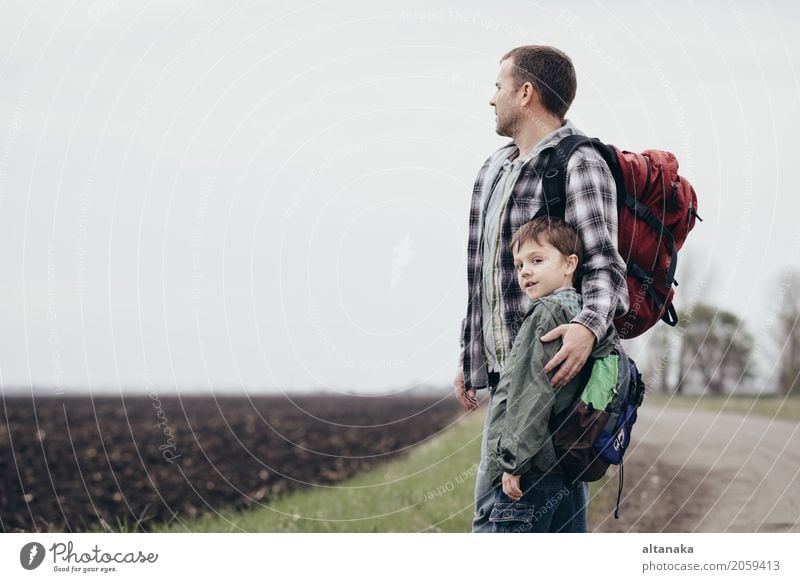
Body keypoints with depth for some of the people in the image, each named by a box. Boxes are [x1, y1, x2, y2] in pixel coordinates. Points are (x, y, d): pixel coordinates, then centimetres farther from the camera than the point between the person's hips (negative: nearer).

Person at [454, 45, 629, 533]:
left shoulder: (580, 165, -9)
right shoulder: (496, 169, 19)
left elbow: (604, 265, -17)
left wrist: (590, 325, -37)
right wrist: (470, 358, 24)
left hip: (554, 372, -9)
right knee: (491, 508, 9)